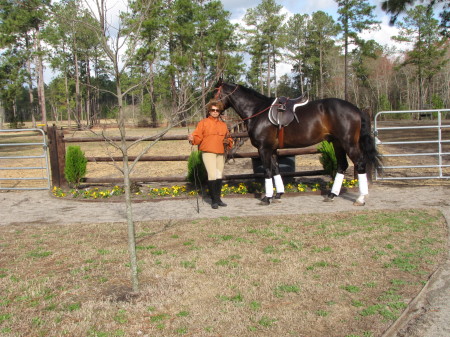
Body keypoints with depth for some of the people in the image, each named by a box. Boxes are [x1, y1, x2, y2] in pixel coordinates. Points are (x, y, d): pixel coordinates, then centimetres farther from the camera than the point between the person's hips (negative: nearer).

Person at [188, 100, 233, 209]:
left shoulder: (223, 124, 15)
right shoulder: (203, 122, 2)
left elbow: (228, 138, 20)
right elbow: (198, 136, -5)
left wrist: (228, 142, -2)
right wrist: (192, 139, -26)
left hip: (221, 154, 5)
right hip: (208, 153, -5)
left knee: (219, 176, 11)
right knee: (212, 176, -13)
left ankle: (218, 199, 22)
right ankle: (214, 200, -3)